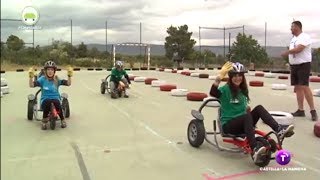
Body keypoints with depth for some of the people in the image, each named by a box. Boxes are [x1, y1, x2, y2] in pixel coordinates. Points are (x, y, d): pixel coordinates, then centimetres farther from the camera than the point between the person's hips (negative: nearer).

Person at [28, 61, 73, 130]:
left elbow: (68, 83, -9)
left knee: (56, 103, -34)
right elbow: (31, 85, -13)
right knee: (47, 102, -35)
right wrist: (31, 77, -28)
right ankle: (44, 120, -10)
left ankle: (62, 120, -10)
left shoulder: (57, 79, 2)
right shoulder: (42, 79, -1)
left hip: (56, 99, 1)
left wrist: (69, 76, -24)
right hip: (45, 99, 0)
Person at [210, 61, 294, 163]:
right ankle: (255, 149, -47)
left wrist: (246, 108, 4)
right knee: (247, 116, -35)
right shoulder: (225, 89, -9)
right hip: (228, 125, -6)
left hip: (242, 124, 6)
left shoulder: (243, 90, 12)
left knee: (259, 108, -18)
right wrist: (220, 76, -42)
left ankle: (279, 130, -29)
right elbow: (213, 93, -32)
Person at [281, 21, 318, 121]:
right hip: (294, 65, 9)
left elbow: (298, 49, -23)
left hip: (303, 65, -8)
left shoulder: (304, 37, -11)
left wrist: (287, 52, -10)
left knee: (304, 87, -15)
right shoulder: (293, 38, 17)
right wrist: (291, 63, 9)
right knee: (297, 87, 7)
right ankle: (301, 110, 11)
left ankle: (313, 110, -8)